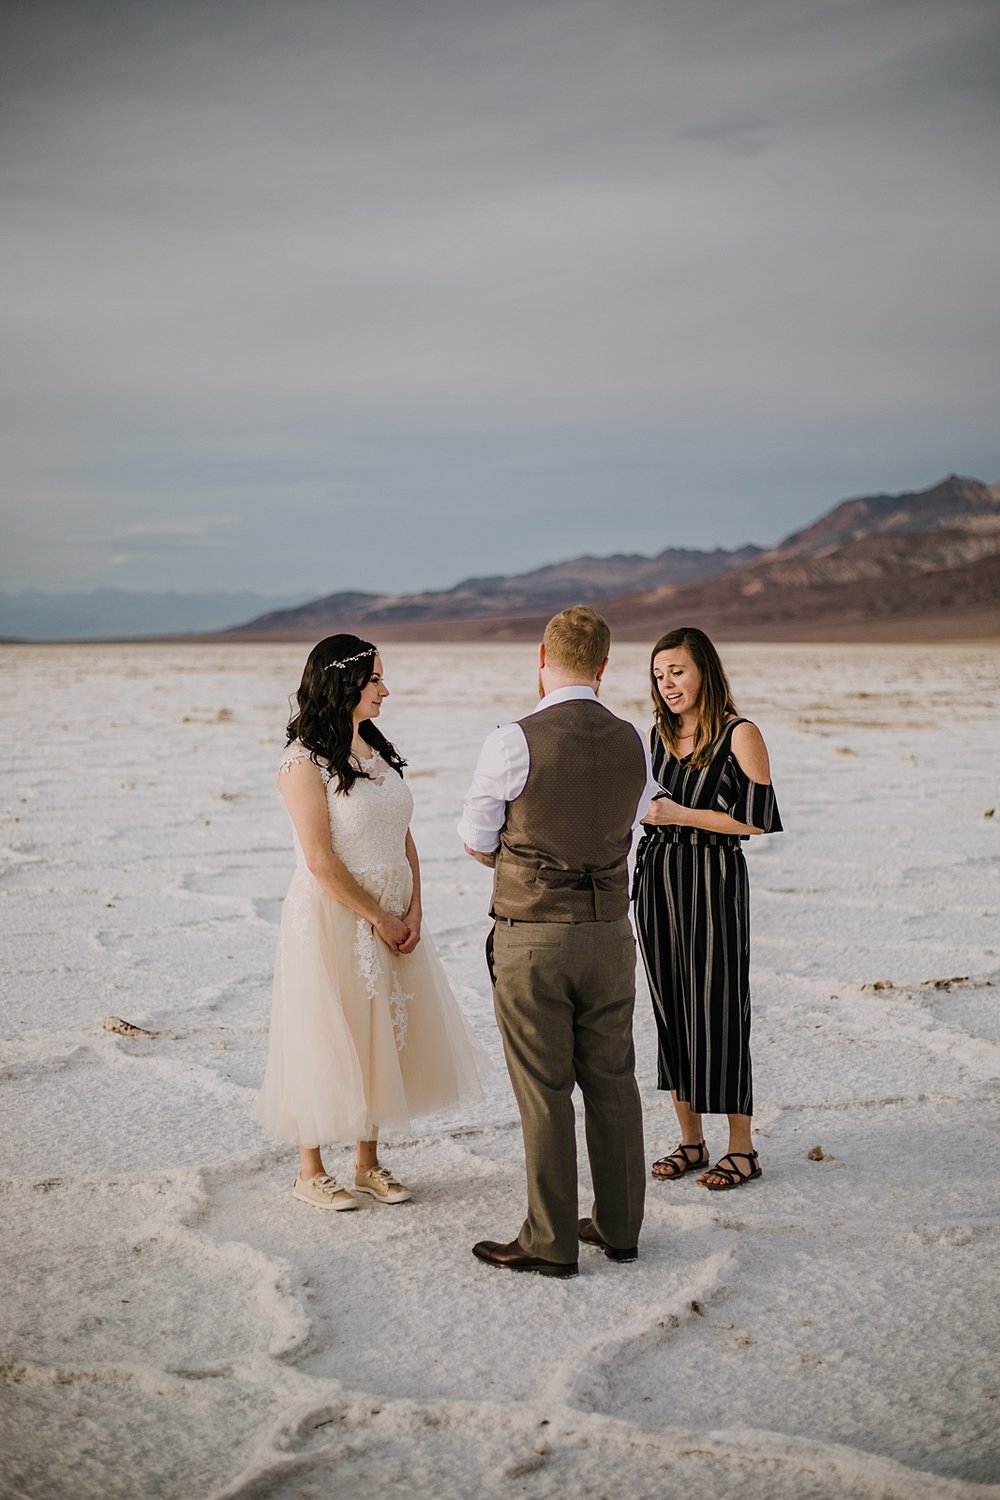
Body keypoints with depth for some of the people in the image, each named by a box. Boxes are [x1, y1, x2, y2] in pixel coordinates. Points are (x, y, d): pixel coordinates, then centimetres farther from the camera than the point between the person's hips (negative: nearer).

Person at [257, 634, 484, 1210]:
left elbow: (405, 840, 9)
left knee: (381, 1034, 13)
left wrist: (413, 912, -2)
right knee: (326, 1038, 3)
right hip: (332, 918, -7)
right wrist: (378, 918, -14)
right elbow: (320, 860, -18)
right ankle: (311, 1170, 18)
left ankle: (369, 1161, 26)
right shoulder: (306, 762, -14)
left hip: (391, 919, 7)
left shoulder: (380, 749, 9)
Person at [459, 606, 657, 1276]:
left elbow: (478, 843, -3)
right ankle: (619, 1225, 23)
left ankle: (552, 1241, 10)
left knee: (544, 1091, 2)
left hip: (533, 939, -5)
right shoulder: (635, 744, 1)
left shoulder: (513, 743, -15)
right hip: (611, 930, 5)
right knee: (612, 1081, 13)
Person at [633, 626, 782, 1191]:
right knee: (670, 1010, 9)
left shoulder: (740, 735, -8)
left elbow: (759, 821, -12)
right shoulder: (657, 735, 11)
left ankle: (742, 1148, 8)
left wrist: (682, 814, -16)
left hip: (714, 883, -6)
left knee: (718, 1010, -4)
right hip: (657, 880, 6)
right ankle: (691, 1140, 21)